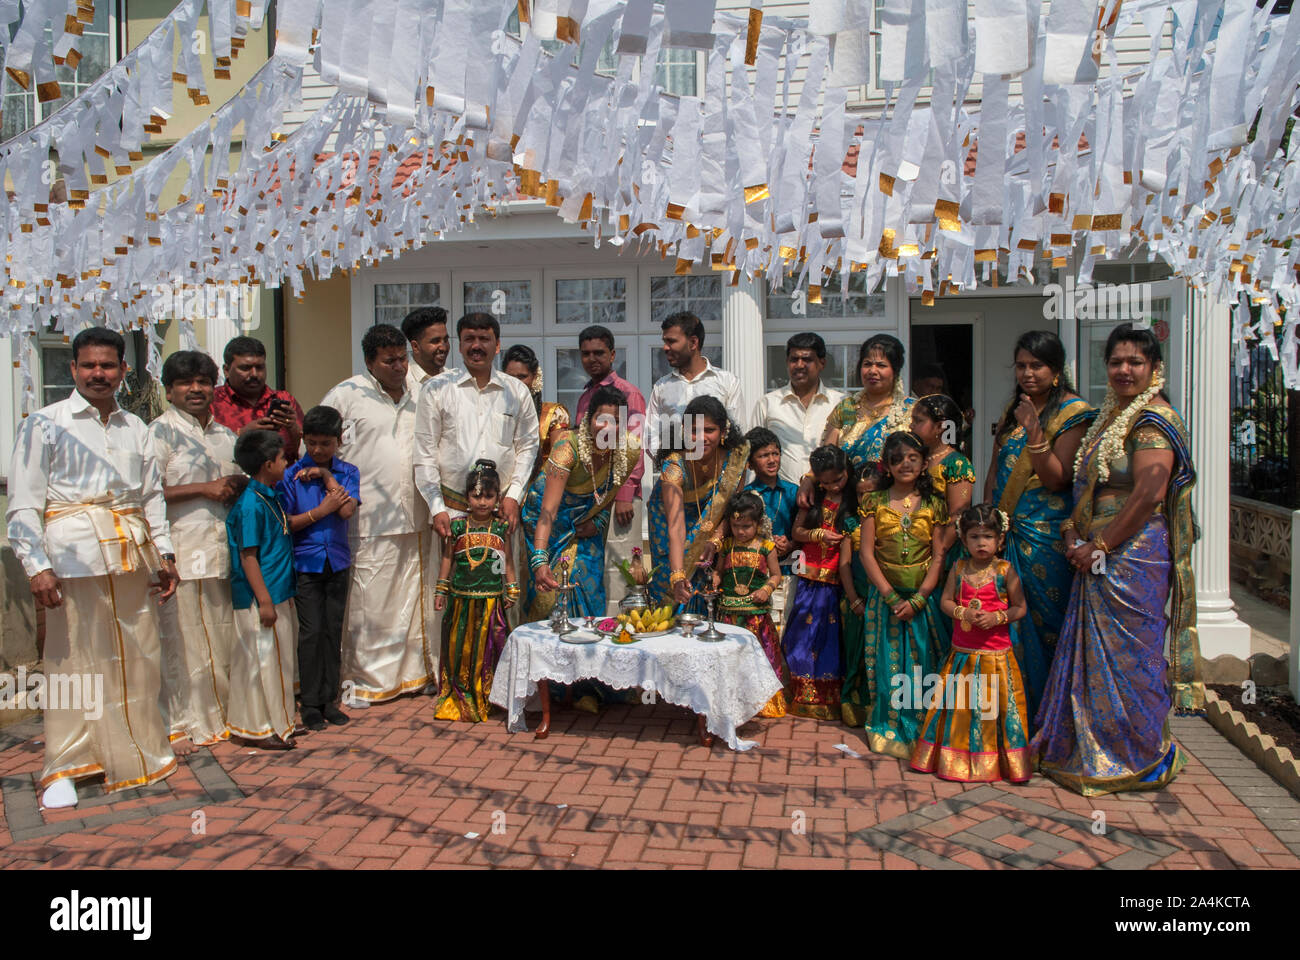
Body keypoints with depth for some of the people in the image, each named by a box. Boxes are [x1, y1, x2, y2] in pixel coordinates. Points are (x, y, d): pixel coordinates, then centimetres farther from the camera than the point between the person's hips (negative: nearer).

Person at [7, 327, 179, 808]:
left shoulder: (135, 427, 15)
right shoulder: (44, 424, 1)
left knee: (137, 656, 8)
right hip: (75, 553, -4)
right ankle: (62, 770, 10)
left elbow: (153, 494, 20)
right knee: (74, 659, -1)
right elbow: (23, 503, -3)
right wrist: (36, 565, -12)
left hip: (131, 554, 5)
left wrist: (164, 554, 13)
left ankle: (138, 753, 23)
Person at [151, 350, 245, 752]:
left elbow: (243, 479, 29)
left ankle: (221, 714, 21)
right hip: (183, 554, -6)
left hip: (225, 552, 6)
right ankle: (182, 724, 8)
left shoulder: (225, 434, 19)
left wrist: (236, 485, 5)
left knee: (224, 639, 9)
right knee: (183, 640, -2)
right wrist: (204, 489, -14)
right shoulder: (160, 432, -2)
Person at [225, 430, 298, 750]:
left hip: (279, 594, 10)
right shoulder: (250, 505, -18)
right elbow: (248, 556, -20)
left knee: (279, 660, 17)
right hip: (261, 597, -10)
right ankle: (259, 729, 11)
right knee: (261, 660, 0)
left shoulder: (272, 497, 9)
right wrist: (264, 600, -20)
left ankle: (278, 722, 28)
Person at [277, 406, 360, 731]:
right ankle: (310, 704, 10)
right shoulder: (291, 475, -4)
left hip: (338, 562, 2)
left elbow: (347, 510, -14)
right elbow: (284, 524, -7)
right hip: (306, 563, -2)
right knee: (311, 632, -1)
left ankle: (329, 700, 19)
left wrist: (326, 476, -12)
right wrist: (320, 511, -16)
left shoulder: (347, 472, 3)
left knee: (333, 630, 8)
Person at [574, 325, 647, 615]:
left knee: (617, 568, -8)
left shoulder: (627, 393, -4)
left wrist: (624, 495, -19)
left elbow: (635, 448, -12)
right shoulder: (585, 397, 19)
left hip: (618, 496, -7)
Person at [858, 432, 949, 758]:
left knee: (921, 666, 3)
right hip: (884, 596, 0)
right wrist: (892, 596, -11)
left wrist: (916, 600, -12)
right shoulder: (875, 501, 1)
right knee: (887, 665, 3)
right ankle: (887, 731, 16)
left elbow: (938, 557, -1)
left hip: (922, 598, 0)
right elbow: (867, 553, -3)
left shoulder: (933, 504, 2)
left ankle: (918, 734, 15)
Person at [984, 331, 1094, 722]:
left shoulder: (1072, 412, -5)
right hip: (1006, 529, 6)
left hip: (1046, 535, -6)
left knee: (1043, 618, -1)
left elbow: (1057, 479, -14)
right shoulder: (1012, 410, 14)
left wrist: (1033, 431, -23)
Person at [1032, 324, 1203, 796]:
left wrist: (1100, 546, -17)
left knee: (1126, 654, 0)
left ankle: (1137, 760, 15)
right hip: (1100, 557, 9)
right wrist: (1075, 528, 3)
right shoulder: (1111, 417, 16)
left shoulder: (1154, 420, -12)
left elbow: (1149, 495, -21)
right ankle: (1090, 751, 26)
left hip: (1134, 557, -9)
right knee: (1095, 650, 13)